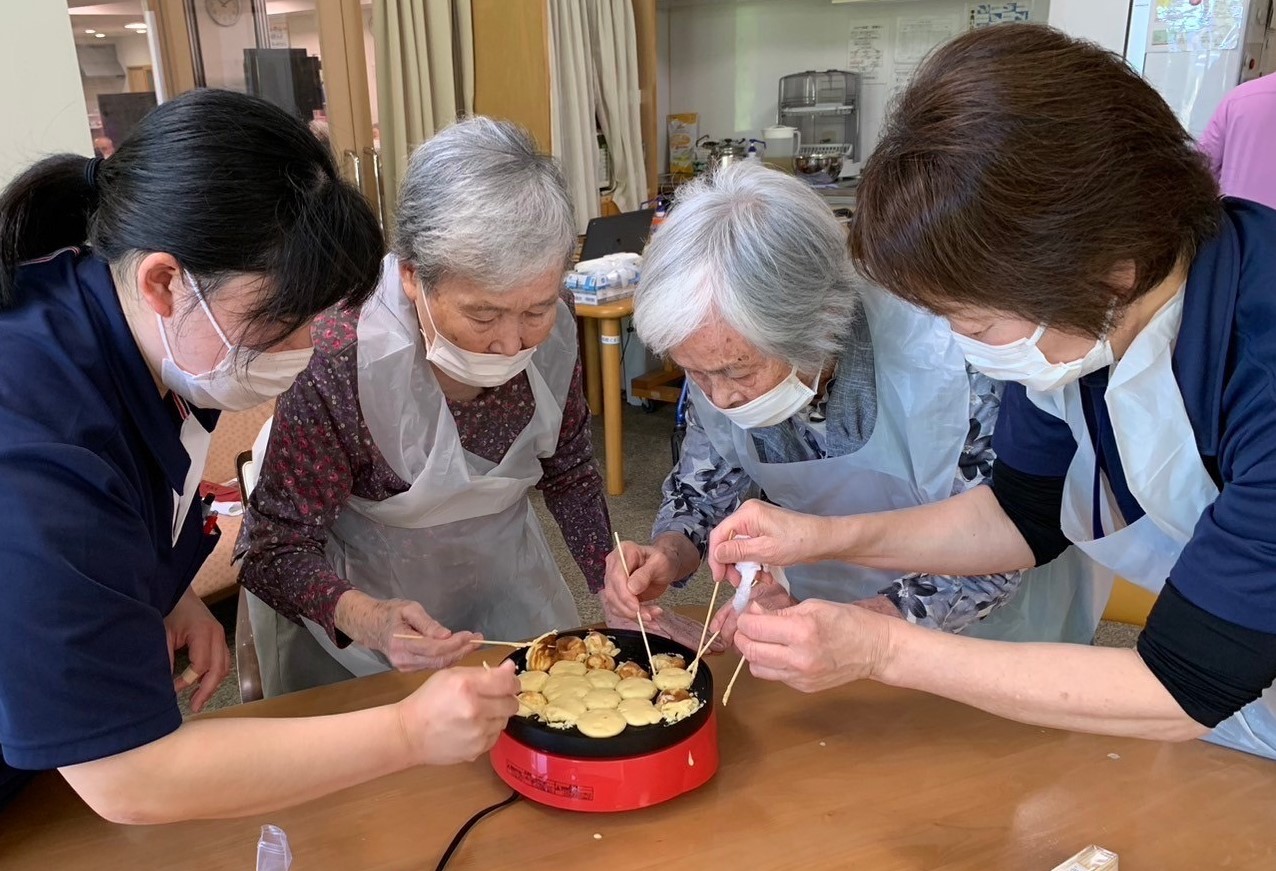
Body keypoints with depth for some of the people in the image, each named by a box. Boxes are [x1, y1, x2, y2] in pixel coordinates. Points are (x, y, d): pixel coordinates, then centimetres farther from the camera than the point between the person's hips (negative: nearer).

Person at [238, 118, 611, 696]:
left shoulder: (552, 333, -22)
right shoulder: (338, 358, -36)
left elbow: (568, 471, -4)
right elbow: (274, 549, -28)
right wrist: (367, 620, -46)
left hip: (503, 574, 4)